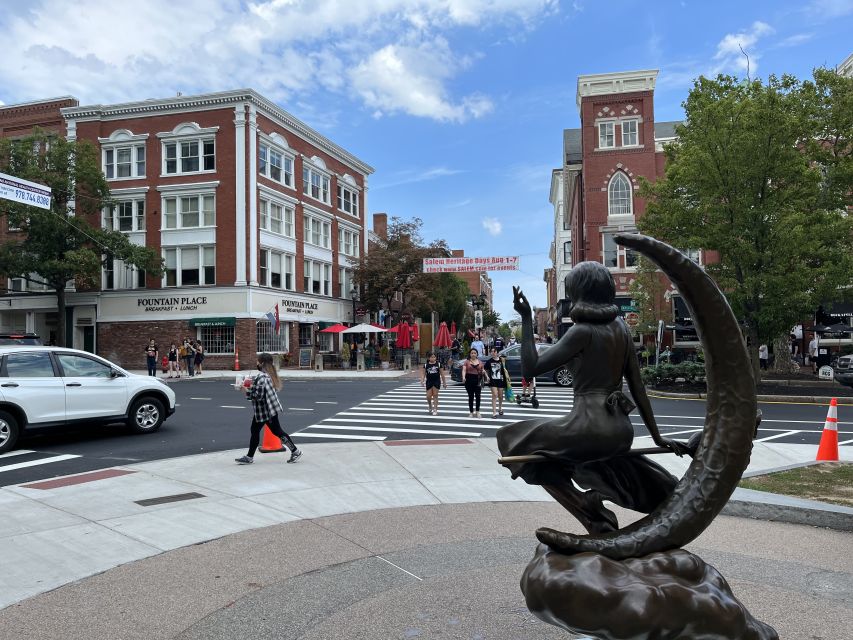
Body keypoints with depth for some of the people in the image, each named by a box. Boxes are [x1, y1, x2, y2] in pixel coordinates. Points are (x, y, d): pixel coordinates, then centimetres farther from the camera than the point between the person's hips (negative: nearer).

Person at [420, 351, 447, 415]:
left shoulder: (438, 364, 1)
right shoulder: (426, 365, 2)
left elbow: (442, 374, 5)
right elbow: (423, 373, 2)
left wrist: (444, 382, 6)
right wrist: (422, 380, -14)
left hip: (436, 381, -1)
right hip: (429, 382, 1)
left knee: (435, 395, -1)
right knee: (428, 396, 0)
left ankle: (435, 410, 6)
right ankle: (430, 407, 28)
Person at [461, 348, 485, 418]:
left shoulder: (480, 362, 12)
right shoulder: (467, 362, 4)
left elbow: (482, 371, 20)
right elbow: (464, 370, -7)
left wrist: (483, 372, -3)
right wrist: (463, 377, -24)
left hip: (478, 380, 1)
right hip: (469, 380, -1)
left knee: (478, 395, -10)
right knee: (471, 396, 5)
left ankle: (477, 411, 0)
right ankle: (471, 412, 14)